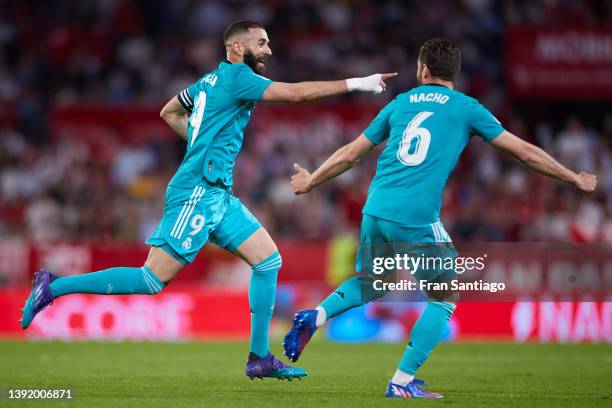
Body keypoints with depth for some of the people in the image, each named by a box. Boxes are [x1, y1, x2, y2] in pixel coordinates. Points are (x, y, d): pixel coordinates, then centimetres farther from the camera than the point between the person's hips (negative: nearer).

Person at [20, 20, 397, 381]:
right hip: (198, 193, -10)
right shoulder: (236, 76, -9)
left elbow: (169, 112, 30)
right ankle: (54, 287, -4)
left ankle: (260, 358, 6)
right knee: (153, 280, -11)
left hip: (217, 195, 10)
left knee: (269, 260, 5)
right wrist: (355, 84, -12)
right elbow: (296, 92, -17)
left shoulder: (210, 81, 17)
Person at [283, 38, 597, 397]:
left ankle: (314, 317, 4)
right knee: (445, 298, 12)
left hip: (375, 212, 5)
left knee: (368, 284, 29)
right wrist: (575, 179, 22)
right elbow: (525, 152, 10)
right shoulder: (465, 108, 6)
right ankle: (402, 382, 4)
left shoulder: (401, 103, 16)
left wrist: (310, 182, 37)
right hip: (417, 220, -5)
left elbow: (350, 154, 22)